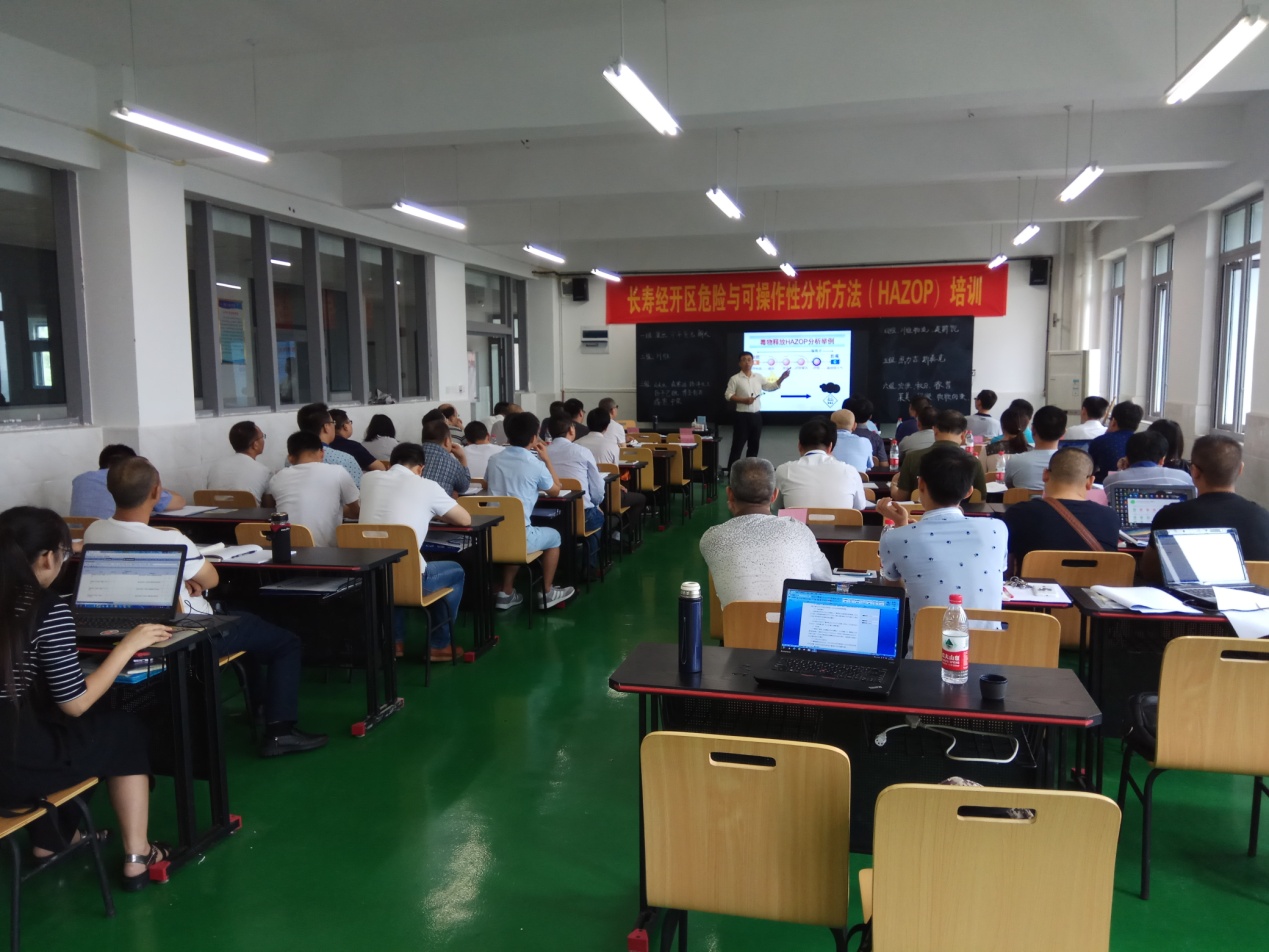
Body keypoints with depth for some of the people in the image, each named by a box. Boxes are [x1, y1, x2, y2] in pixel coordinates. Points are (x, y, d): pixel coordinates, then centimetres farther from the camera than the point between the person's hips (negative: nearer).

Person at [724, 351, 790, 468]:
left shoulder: (759, 377, 10)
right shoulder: (735, 379, -4)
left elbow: (771, 386, 14)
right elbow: (728, 395, -6)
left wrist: (782, 378, -1)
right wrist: (743, 400, -18)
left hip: (756, 415, 5)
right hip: (742, 416, -5)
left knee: (754, 445, 11)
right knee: (737, 446, -4)